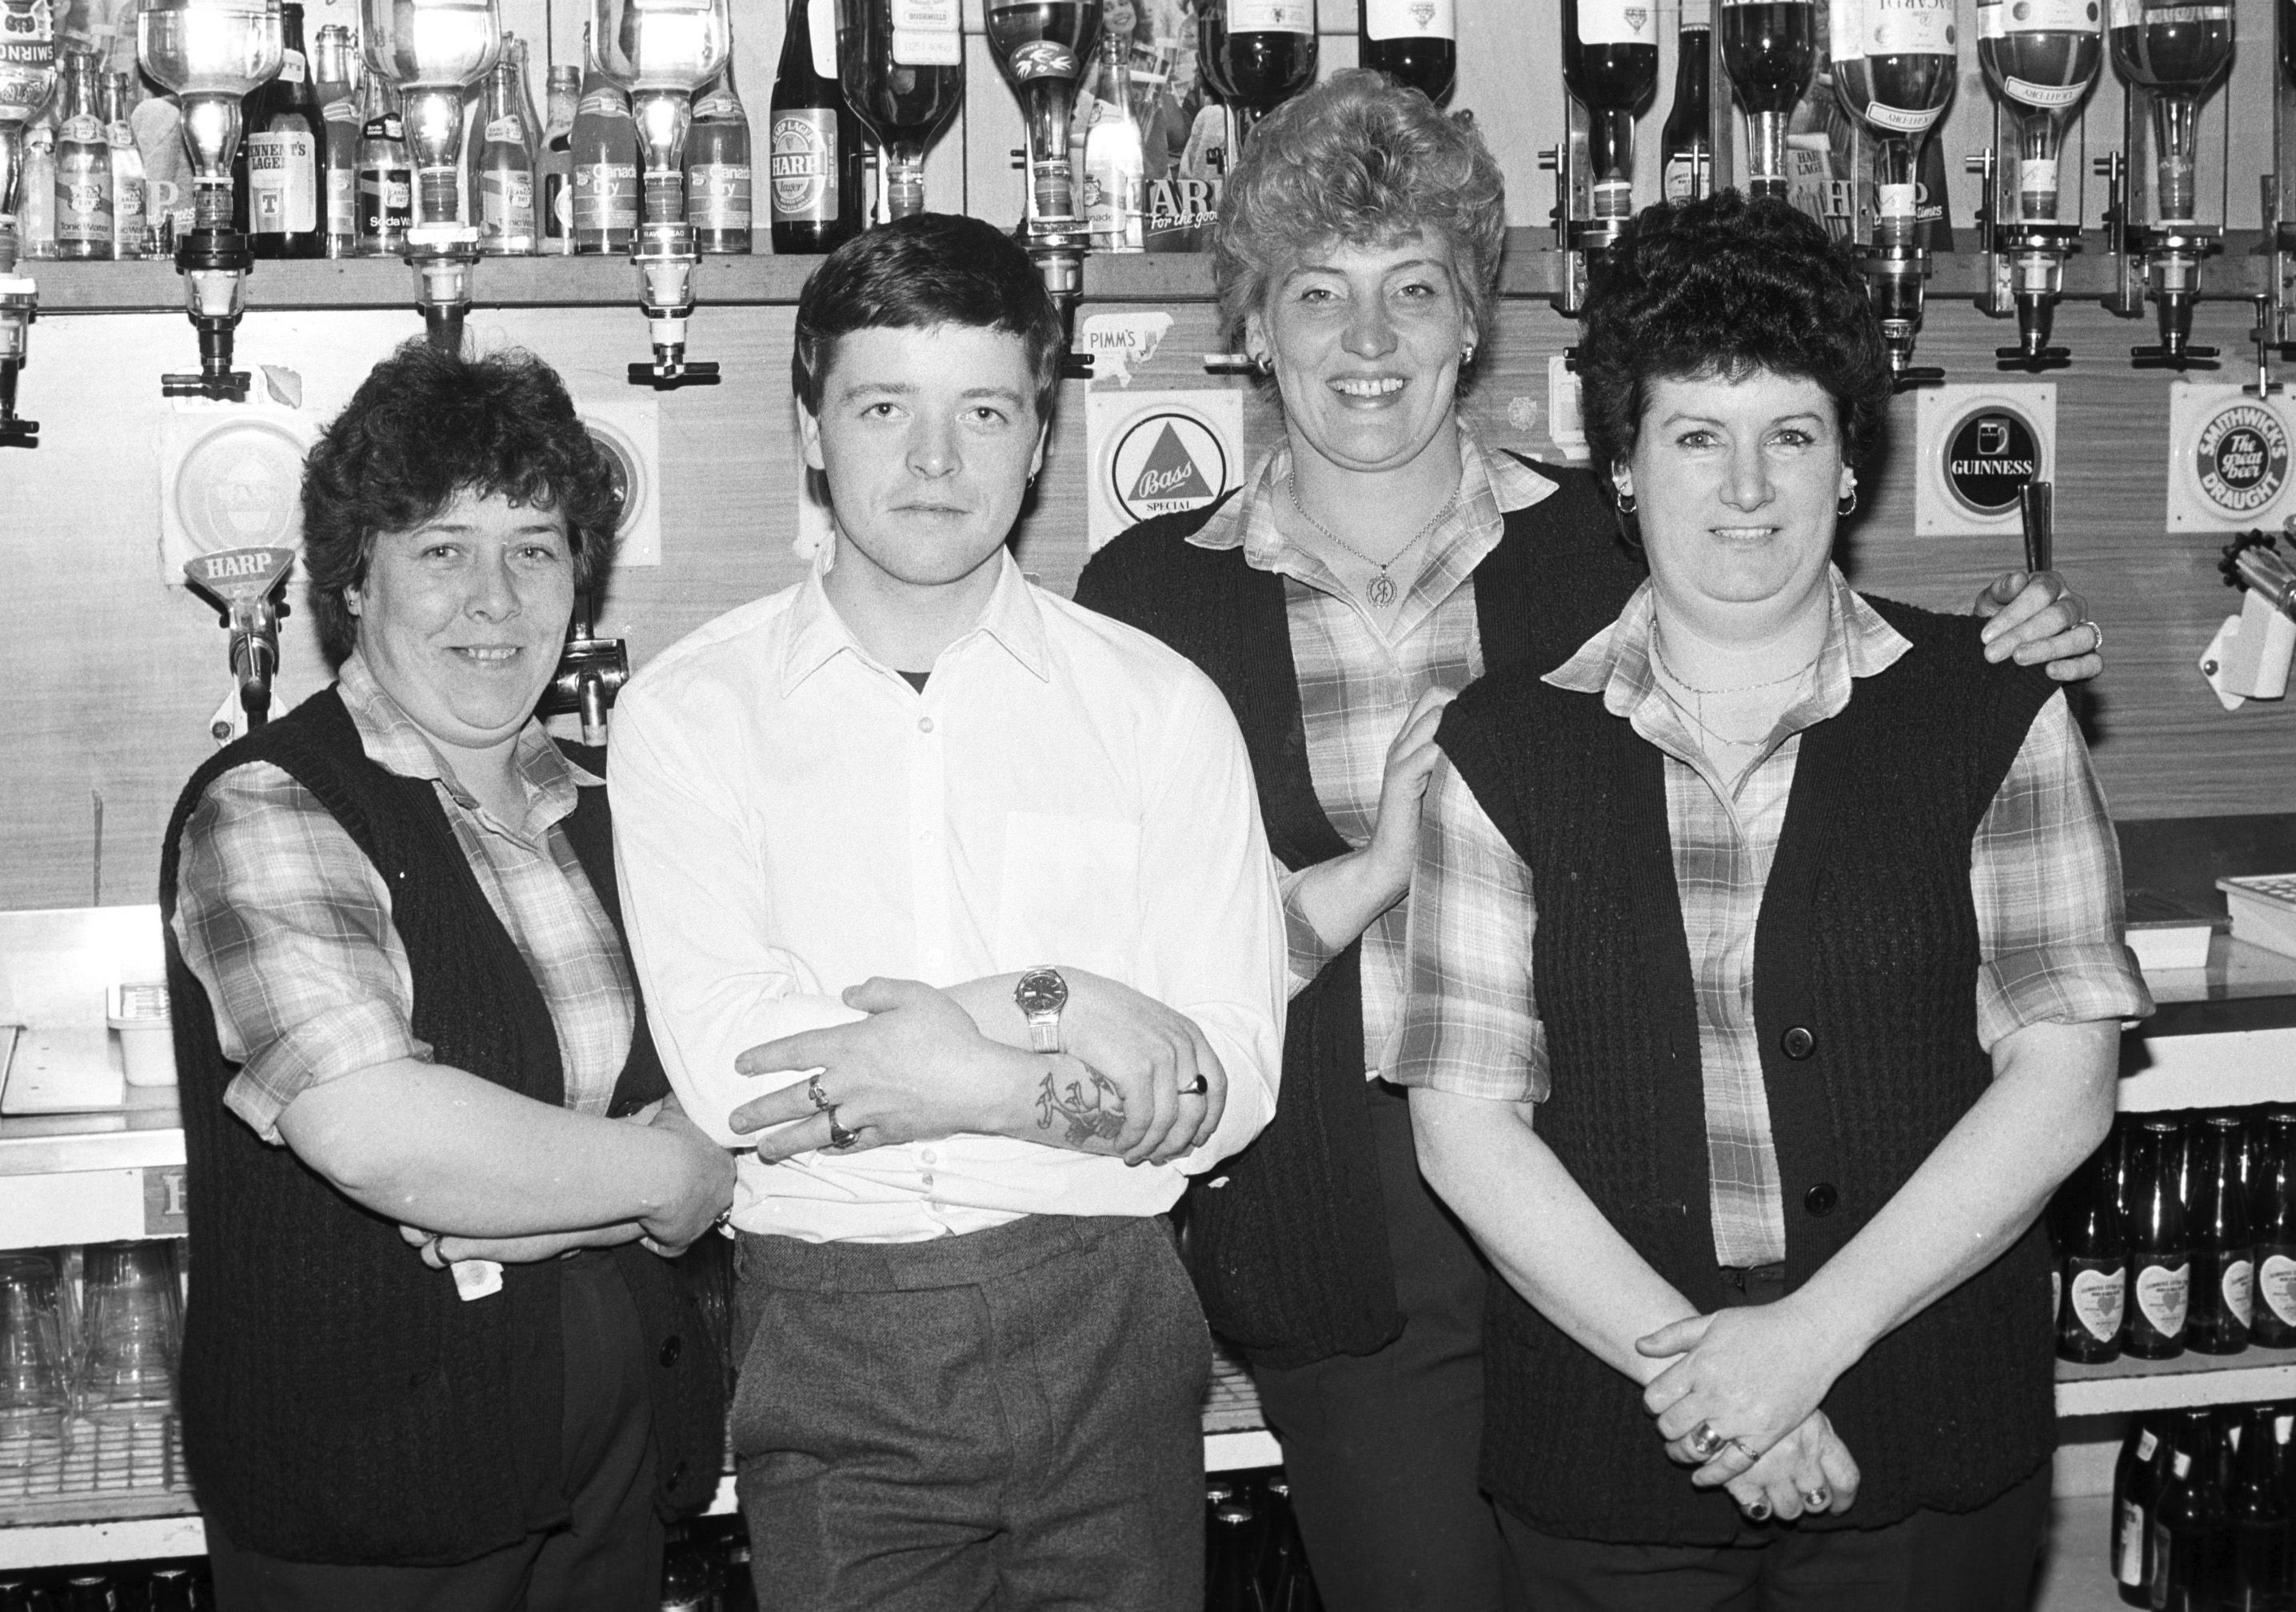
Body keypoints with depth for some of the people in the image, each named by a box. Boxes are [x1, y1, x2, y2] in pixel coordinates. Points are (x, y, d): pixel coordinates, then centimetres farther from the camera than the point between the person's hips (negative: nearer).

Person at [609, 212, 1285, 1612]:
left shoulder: (1160, 705, 2)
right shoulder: (690, 711, 0)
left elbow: (1231, 1087, -4)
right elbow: (730, 1073, -11)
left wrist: (938, 1075, -15)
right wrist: (1058, 1015, -15)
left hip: (1103, 1329, 1)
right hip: (828, 1344, -1)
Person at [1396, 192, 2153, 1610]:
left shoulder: (1992, 711, 0)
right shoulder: (1504, 747, 1)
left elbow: (2062, 1080, -5)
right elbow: (1467, 1120, -3)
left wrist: (1810, 1333, -13)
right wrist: (1679, 1361, -13)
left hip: (1931, 1449, 0)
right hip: (1605, 1452, 1)